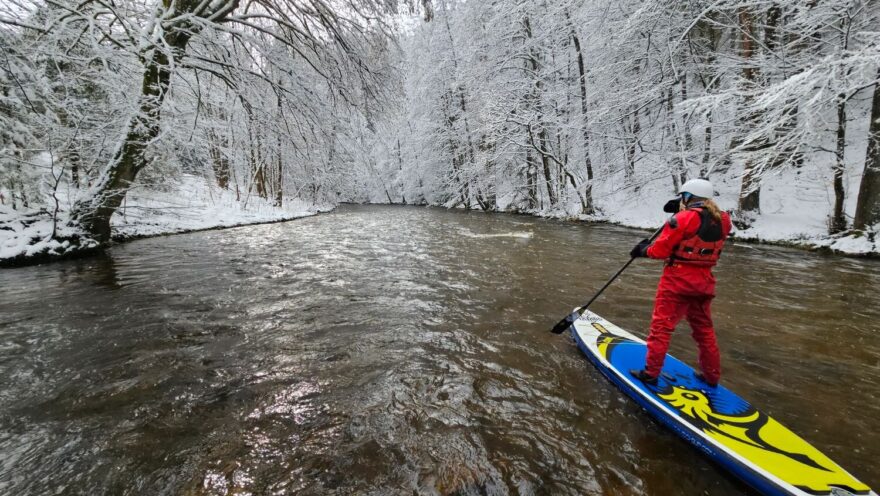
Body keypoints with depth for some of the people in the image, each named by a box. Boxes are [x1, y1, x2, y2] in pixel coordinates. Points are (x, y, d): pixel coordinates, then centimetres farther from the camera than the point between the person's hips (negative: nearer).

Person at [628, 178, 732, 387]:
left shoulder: (683, 218, -16)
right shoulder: (723, 220, 3)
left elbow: (661, 250, -15)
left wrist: (644, 249, 4)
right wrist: (683, 210, 15)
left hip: (677, 280, -7)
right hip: (704, 282, 7)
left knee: (661, 326, 2)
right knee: (704, 329, 20)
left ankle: (651, 373, 7)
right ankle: (712, 376, 32)